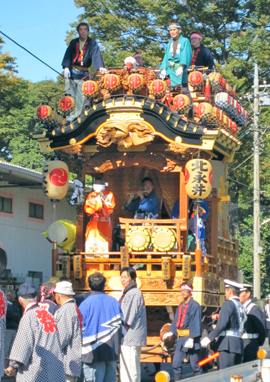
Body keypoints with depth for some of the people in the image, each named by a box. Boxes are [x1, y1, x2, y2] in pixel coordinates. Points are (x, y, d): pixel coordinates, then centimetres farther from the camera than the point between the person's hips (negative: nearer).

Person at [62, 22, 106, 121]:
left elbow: (96, 55, -11)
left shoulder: (92, 43, 3)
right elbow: (68, 55, 6)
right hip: (71, 71, 2)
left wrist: (100, 67, -29)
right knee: (70, 94, -2)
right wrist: (66, 67, -11)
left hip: (83, 74, -2)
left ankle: (77, 114, -7)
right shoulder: (73, 42, 13)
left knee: (81, 96, -8)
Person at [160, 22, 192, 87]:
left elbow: (185, 55, -11)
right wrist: (163, 69, -1)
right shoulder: (170, 43, 21)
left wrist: (181, 66, -27)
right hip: (170, 71, 5)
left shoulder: (185, 41, 3)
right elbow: (166, 57, 14)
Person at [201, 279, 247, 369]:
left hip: (228, 345, -8)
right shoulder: (241, 306, 18)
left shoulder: (228, 304, -7)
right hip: (239, 344, 8)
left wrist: (209, 338, -18)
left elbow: (222, 324, -17)